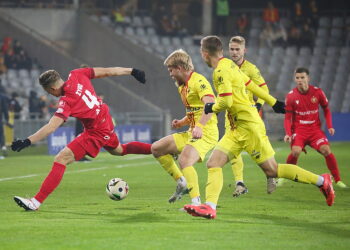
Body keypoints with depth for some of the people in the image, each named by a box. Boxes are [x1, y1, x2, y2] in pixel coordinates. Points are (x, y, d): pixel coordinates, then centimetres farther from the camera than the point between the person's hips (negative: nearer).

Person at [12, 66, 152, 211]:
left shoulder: (66, 102, -26)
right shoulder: (76, 75, -7)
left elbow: (51, 127, -34)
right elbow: (107, 72, 1)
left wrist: (27, 142, -37)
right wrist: (132, 71, 12)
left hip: (96, 132, -9)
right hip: (107, 123, 9)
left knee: (61, 159, -14)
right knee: (119, 150, 38)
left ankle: (36, 202, -19)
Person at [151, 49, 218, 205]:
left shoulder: (198, 81, -12)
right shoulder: (182, 86, 19)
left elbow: (210, 105, -29)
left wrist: (199, 126, -42)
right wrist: (181, 123, 7)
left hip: (205, 133, -10)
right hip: (191, 132, 10)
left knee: (184, 160, -31)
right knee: (156, 148, 10)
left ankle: (196, 202, -30)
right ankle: (181, 183, 12)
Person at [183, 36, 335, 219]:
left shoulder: (221, 71, -16)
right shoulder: (229, 65, 13)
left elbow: (226, 102, -24)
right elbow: (251, 85, 21)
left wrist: (212, 108, -3)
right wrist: (273, 102, 29)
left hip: (249, 127, -10)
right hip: (237, 129, 10)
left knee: (272, 170, -3)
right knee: (213, 163, -3)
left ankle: (321, 181, 7)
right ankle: (210, 207, -13)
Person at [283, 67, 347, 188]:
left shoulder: (317, 92, -4)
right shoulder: (291, 96, -6)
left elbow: (326, 109, 9)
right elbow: (287, 117, -1)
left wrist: (330, 126, -4)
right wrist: (288, 133, -16)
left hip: (315, 129, 1)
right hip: (298, 130, -1)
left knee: (326, 150, -20)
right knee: (295, 151, -26)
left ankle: (338, 180, -7)